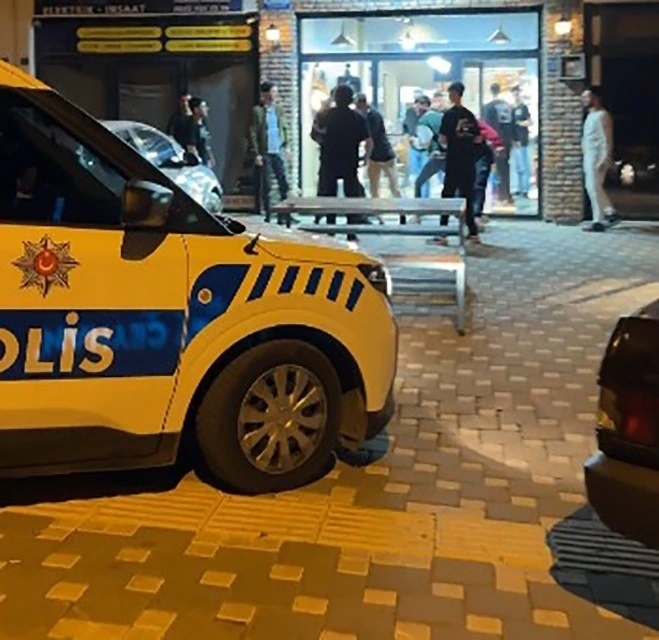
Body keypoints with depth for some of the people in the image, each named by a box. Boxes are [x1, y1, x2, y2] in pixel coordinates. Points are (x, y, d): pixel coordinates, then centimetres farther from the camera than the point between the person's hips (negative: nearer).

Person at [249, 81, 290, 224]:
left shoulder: (279, 110, 9)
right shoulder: (257, 111, -5)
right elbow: (252, 134, -7)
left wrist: (286, 145, 4)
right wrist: (256, 154, -12)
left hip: (278, 152, 4)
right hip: (265, 153, -4)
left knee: (284, 184, 2)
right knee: (266, 186, 2)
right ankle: (268, 215, 10)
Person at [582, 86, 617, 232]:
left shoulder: (602, 115, -13)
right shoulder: (591, 115, 16)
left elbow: (607, 139, -17)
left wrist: (604, 160, -22)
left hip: (597, 156, -10)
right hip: (589, 156, 10)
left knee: (594, 188, -8)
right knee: (592, 187, 14)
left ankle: (598, 222, -3)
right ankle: (610, 213, 22)